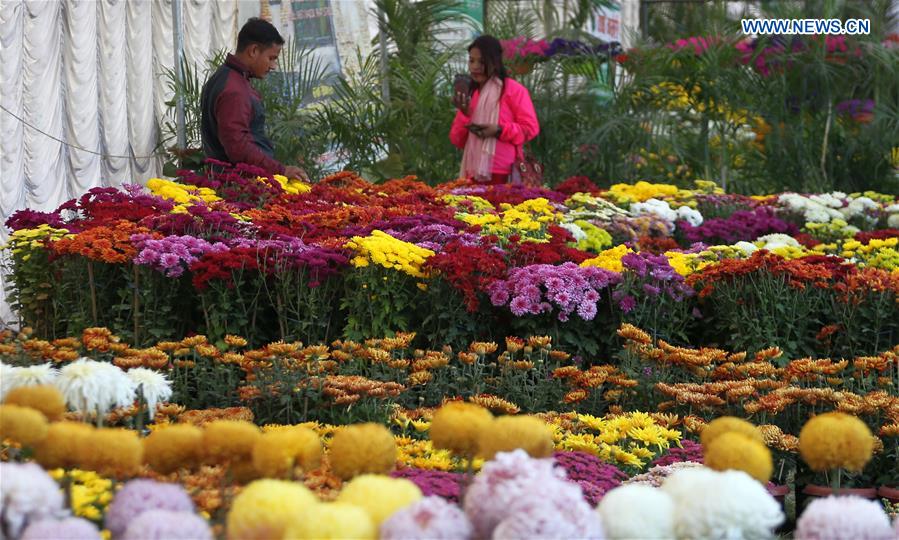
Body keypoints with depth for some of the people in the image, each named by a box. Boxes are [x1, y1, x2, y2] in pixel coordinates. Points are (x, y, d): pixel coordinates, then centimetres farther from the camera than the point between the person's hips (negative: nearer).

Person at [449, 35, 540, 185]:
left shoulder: (514, 90, 2)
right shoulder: (470, 95, 18)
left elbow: (530, 128, -3)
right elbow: (457, 140, 16)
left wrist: (499, 131, -16)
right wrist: (464, 114, -1)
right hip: (473, 172, 5)